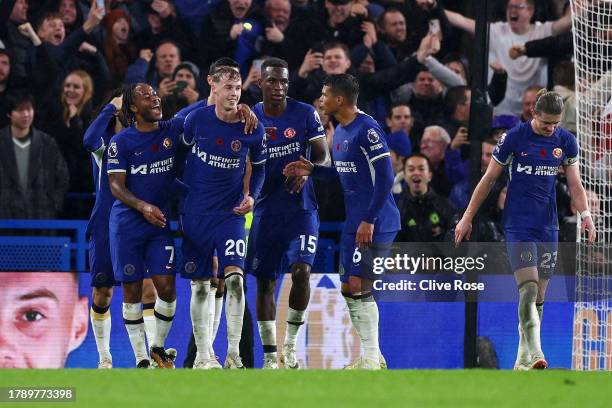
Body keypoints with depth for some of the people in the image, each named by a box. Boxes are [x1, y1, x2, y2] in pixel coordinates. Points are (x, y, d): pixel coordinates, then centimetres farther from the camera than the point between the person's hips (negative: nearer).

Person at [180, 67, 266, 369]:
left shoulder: (252, 129, -6)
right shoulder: (196, 119, -6)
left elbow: (259, 166, 10)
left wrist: (252, 196, -5)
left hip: (230, 212, -1)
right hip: (195, 213, 1)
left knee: (234, 277, -17)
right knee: (200, 285, 5)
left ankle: (233, 354, -15)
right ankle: (203, 356, 15)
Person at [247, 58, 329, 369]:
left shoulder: (306, 114, -1)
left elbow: (322, 156, 0)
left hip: (301, 209, -2)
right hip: (265, 211, 2)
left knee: (301, 270, -19)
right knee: (264, 282, 3)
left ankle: (290, 344, -3)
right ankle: (270, 354, 13)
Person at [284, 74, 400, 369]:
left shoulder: (367, 129, -16)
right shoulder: (340, 132, 13)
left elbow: (384, 177, -19)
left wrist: (369, 220, -21)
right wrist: (312, 170, 13)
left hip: (374, 224, -10)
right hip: (353, 223, 10)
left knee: (358, 288, -10)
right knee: (351, 289, 10)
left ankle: (371, 360, -4)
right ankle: (372, 357, 18)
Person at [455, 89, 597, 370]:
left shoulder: (566, 141, 4)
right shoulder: (514, 137, -7)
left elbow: (575, 184, 10)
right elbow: (489, 179, 1)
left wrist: (585, 215, -7)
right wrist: (467, 218, 2)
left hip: (548, 226, 4)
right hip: (518, 224, -4)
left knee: (538, 295, 5)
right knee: (528, 287, -20)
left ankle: (524, 358, 14)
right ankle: (534, 352, -27)